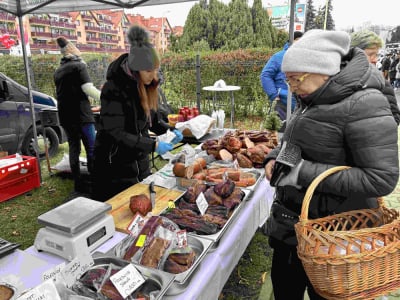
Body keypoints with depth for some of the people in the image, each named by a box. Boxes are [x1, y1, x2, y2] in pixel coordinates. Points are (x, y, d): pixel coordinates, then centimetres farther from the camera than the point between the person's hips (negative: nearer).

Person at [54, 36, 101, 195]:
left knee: (74, 148, 9)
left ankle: (78, 184, 12)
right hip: (81, 115, -7)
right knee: (91, 149, -4)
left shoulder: (58, 71, 18)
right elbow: (88, 89, -15)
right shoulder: (79, 65, -5)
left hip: (65, 116, 7)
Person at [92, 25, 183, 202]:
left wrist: (169, 130, -8)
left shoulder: (147, 85, 1)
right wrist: (153, 145, -26)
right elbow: (116, 133, -23)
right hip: (116, 163, -7)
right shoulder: (114, 89, -22)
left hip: (140, 160, 7)